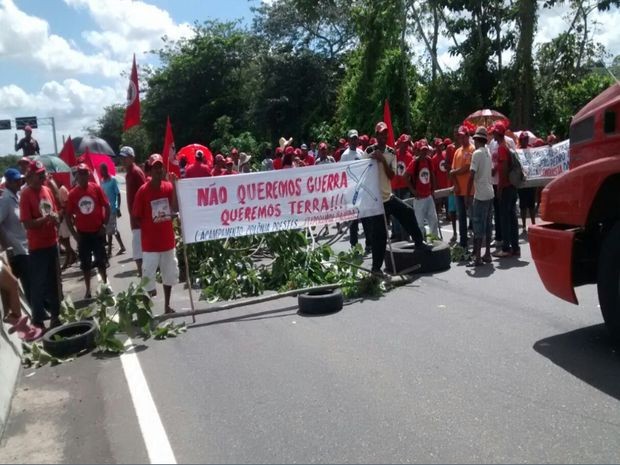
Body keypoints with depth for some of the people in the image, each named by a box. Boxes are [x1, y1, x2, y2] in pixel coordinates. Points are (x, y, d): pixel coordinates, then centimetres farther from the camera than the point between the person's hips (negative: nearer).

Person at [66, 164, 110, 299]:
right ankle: (88, 290, 18)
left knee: (101, 260, 10)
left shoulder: (96, 188, -6)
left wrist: (104, 225, -6)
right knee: (85, 263, 8)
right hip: (83, 233, 1)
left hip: (98, 232, -1)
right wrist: (74, 232, -4)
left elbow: (106, 207, -2)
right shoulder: (72, 193, -3)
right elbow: (69, 214, 2)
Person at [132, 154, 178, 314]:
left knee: (169, 274, 15)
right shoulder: (143, 190, -11)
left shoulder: (169, 187, 0)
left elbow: (175, 209, -11)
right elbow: (137, 217, -5)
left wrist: (175, 186, -17)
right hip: (150, 243, -5)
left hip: (168, 240, 5)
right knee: (148, 277, 0)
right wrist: (145, 232, -7)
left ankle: (167, 306, 31)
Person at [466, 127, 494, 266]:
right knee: (487, 225, 13)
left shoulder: (477, 153, -12)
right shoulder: (488, 153, 11)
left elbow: (472, 176, -16)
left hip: (481, 194, -8)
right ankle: (487, 254, 19)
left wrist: (468, 194, -11)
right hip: (490, 193, 8)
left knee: (478, 225, -5)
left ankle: (478, 257, -4)